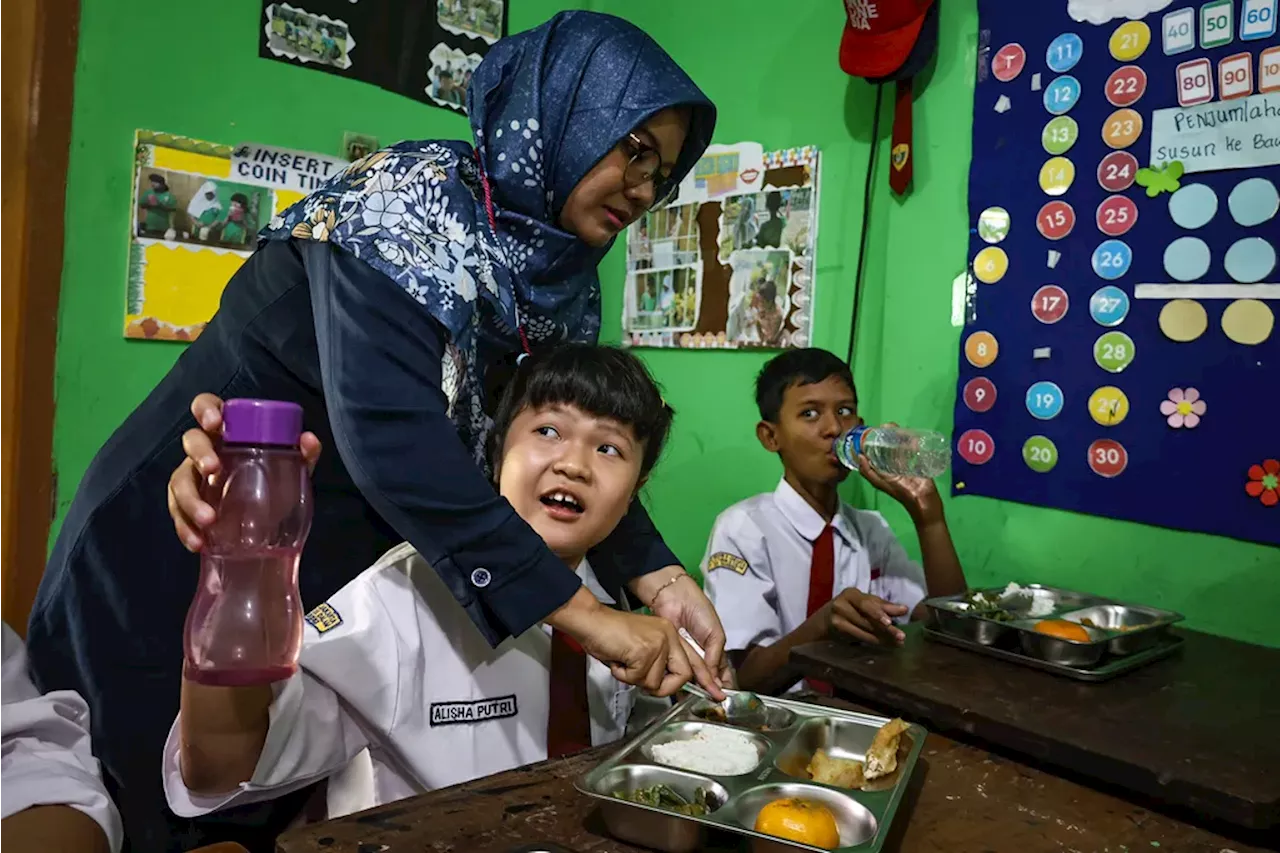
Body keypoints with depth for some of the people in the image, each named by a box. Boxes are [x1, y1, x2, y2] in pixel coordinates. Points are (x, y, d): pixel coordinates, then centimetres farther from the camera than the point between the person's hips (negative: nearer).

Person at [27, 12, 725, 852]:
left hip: (350, 578, 7)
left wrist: (660, 579, -17)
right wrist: (584, 614, -36)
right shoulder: (412, 202, -24)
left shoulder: (564, 279, 0)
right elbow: (387, 431, -37)